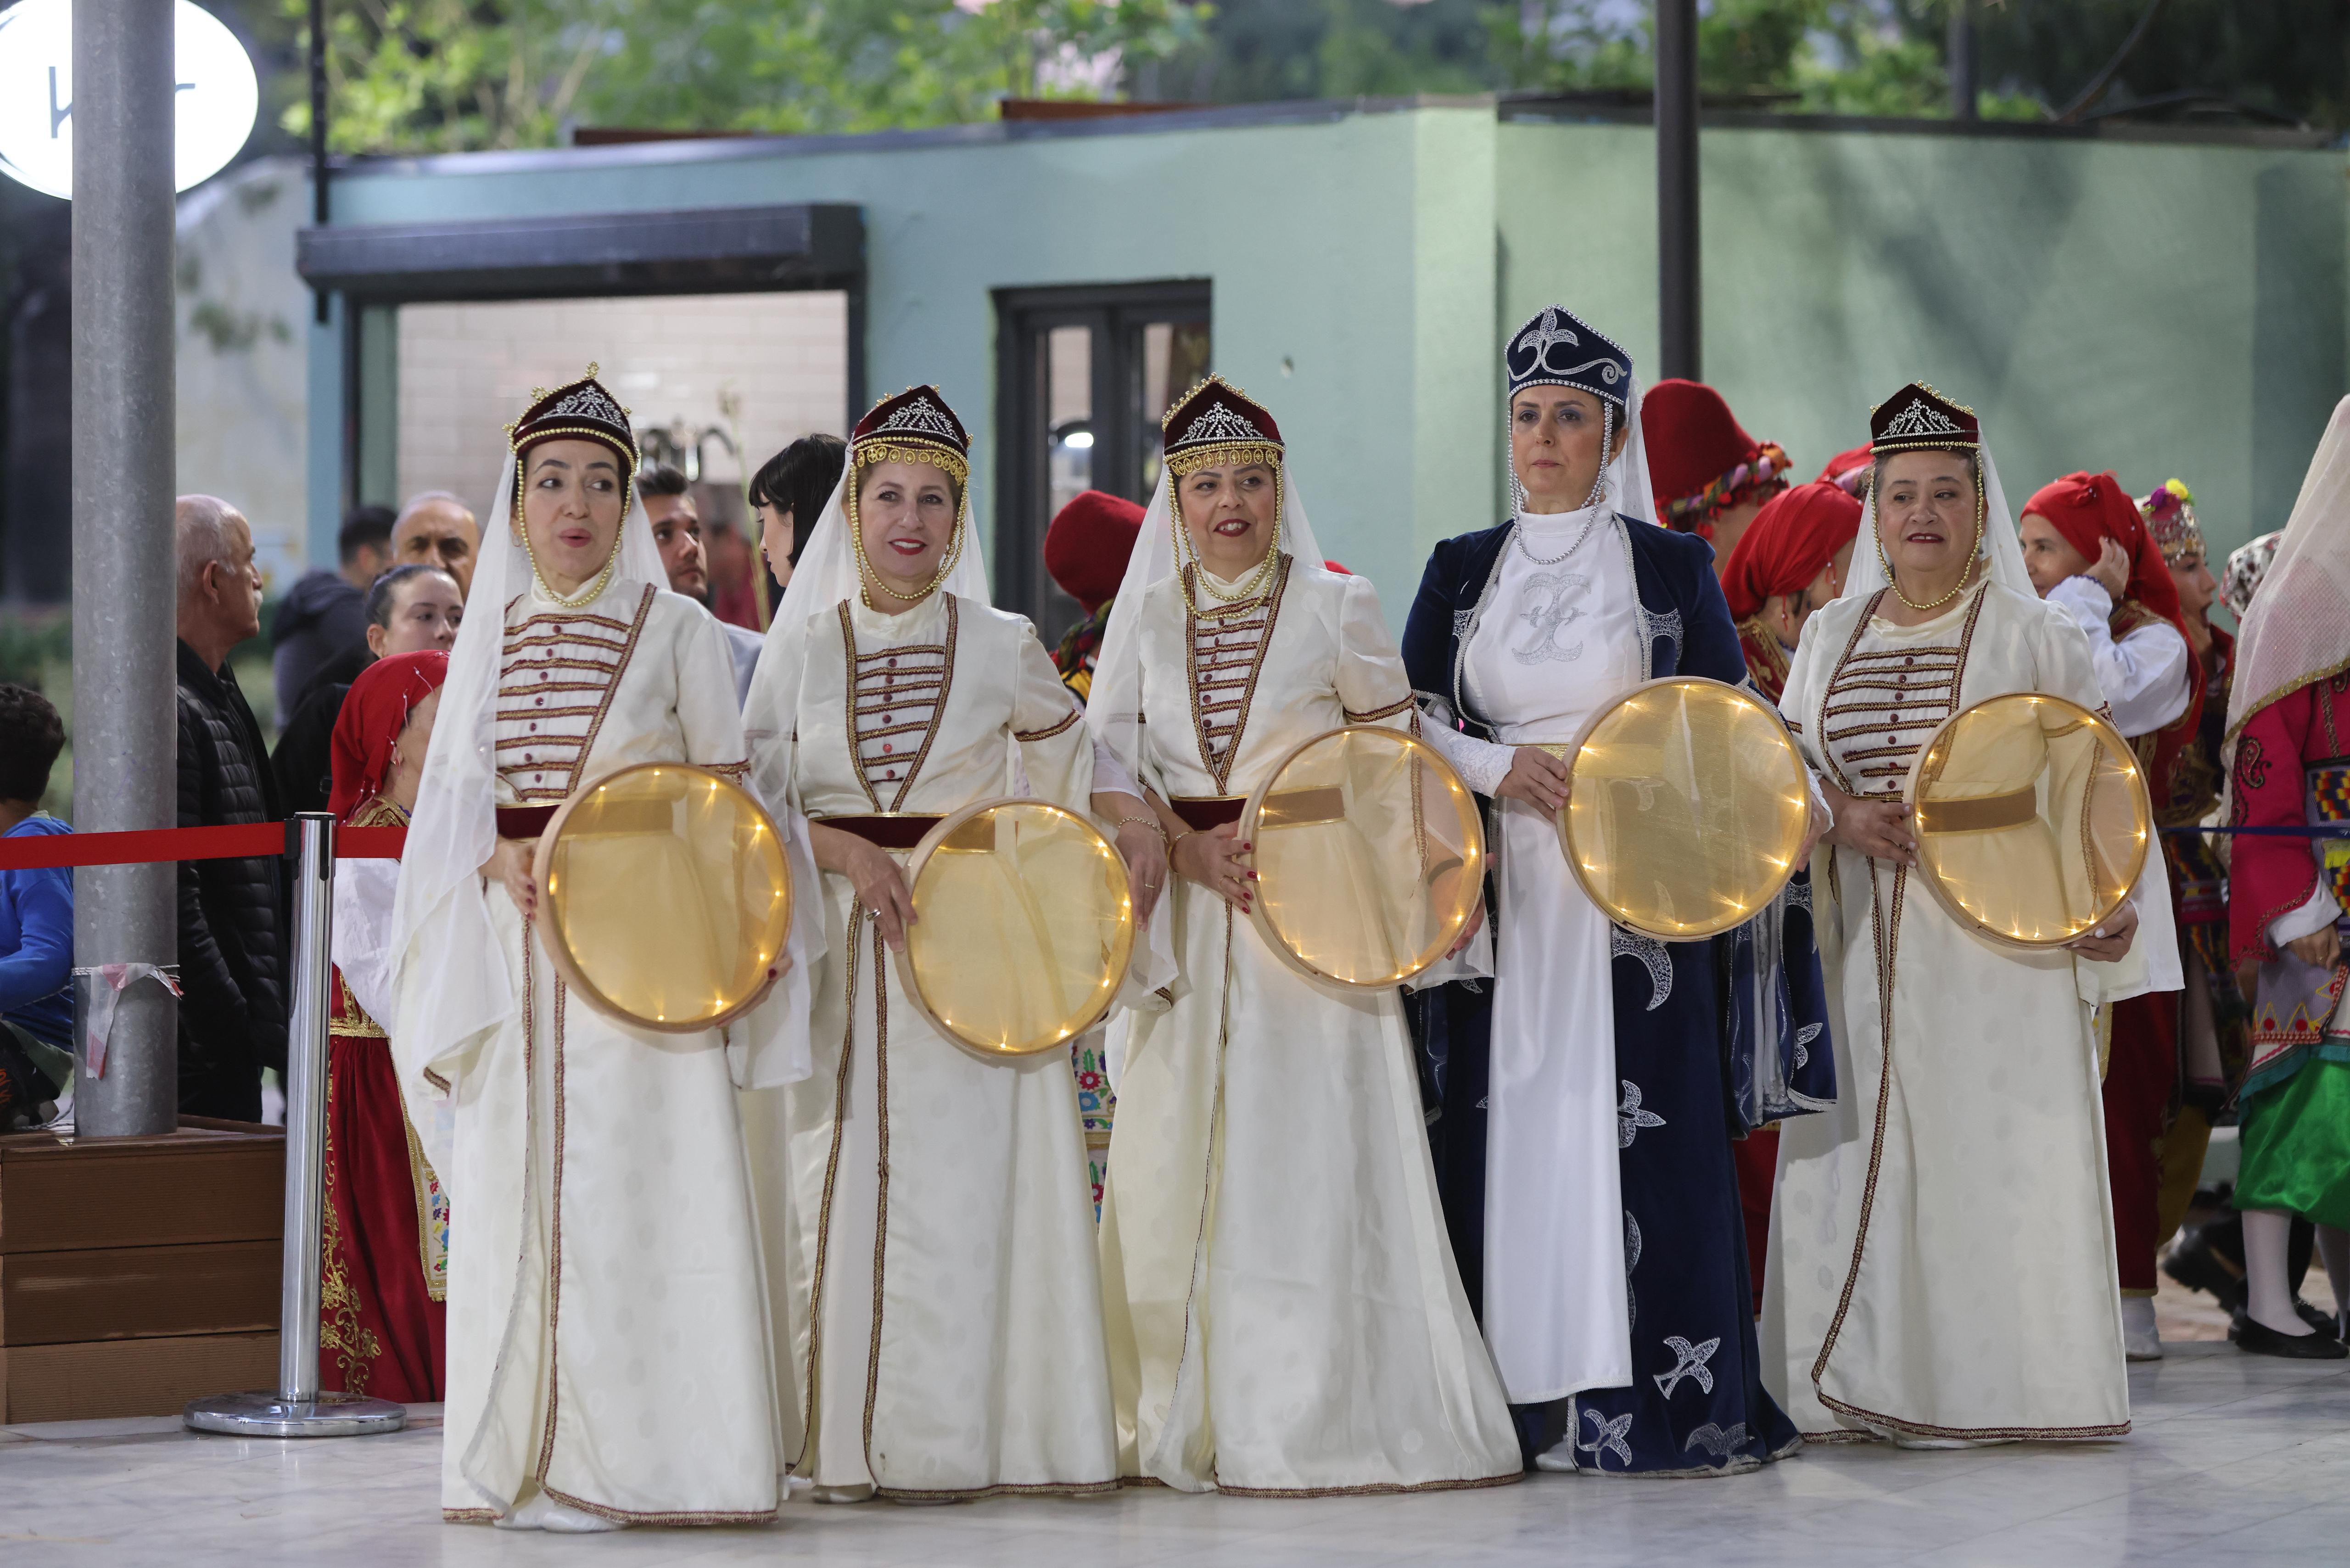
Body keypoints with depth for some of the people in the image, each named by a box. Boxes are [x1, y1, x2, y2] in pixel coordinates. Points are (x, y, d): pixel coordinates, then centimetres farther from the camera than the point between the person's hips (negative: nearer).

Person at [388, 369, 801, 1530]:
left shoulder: (675, 631, 2)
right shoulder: (487, 640, 12)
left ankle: (622, 1462, -4)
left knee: (630, 1187, -7)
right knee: (516, 1185, 2)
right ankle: (522, 1461, 8)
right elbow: (448, 797, 12)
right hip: (516, 945, 4)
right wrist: (495, 862, -9)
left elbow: (725, 799, 1)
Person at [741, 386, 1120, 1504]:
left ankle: (948, 1440, -1)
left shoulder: (1001, 648, 6)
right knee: (839, 1177, -2)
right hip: (839, 946, 1)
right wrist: (848, 852, -12)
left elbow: (1074, 775, 14)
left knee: (960, 1182, -6)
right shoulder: (800, 647, 7)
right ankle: (844, 1443, 2)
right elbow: (755, 802, 3)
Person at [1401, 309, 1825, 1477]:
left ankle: (1649, 1399, -4)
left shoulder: (1671, 567, 5)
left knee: (1638, 1130, -7)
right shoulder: (1464, 570, 12)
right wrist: (1499, 767, -8)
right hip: (1504, 889, 2)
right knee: (1510, 1124, -2)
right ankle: (1525, 1396, 2)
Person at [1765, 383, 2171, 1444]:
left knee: (1991, 1150, -7)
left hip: (1993, 950, -4)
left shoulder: (2033, 636, 2)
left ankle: (1989, 1385, -2)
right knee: (1863, 1152, 0)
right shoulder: (1830, 637, 14)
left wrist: (2119, 908, -12)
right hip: (1861, 948, 4)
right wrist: (1841, 816, -5)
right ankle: (1871, 1384, 6)